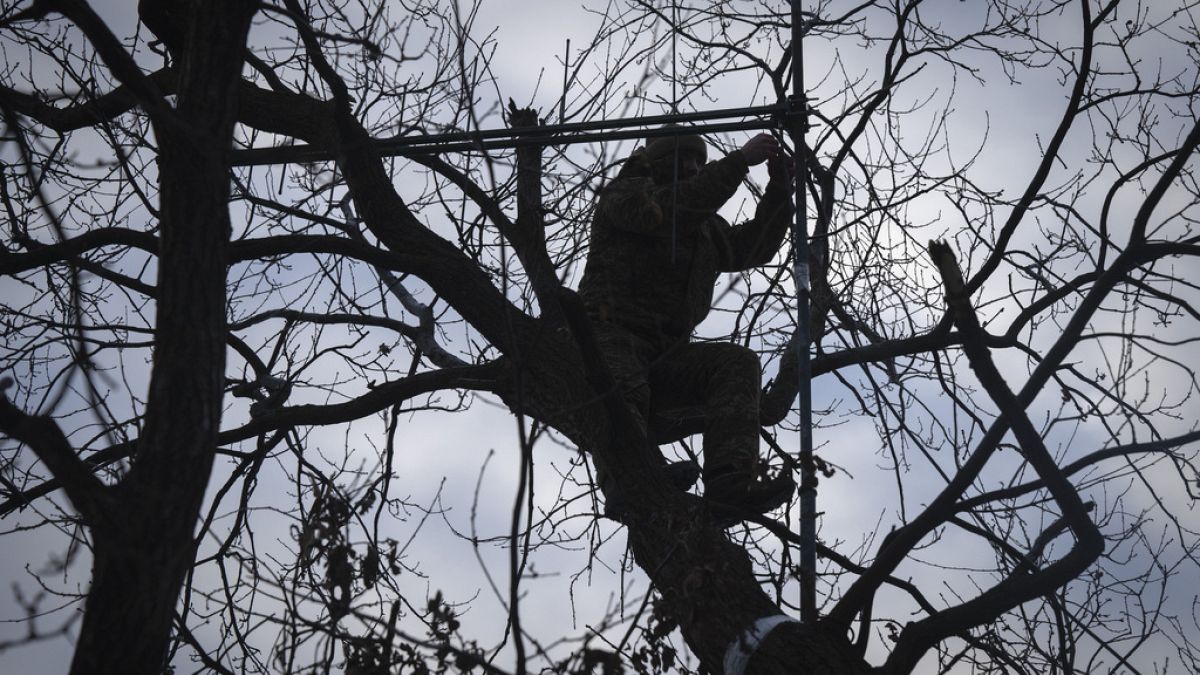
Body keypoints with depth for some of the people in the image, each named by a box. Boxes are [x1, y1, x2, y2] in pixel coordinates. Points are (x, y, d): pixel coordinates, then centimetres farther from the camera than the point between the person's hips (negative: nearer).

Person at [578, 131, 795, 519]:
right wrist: (740, 160, -11)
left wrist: (779, 187, 12)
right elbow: (674, 208, -12)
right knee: (624, 389, -39)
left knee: (736, 363, -21)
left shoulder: (705, 228, 32)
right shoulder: (626, 193, 8)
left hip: (662, 356, 6)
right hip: (609, 336, -6)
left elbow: (754, 246, 23)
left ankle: (731, 480, -44)